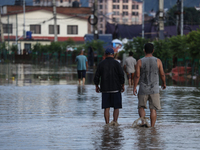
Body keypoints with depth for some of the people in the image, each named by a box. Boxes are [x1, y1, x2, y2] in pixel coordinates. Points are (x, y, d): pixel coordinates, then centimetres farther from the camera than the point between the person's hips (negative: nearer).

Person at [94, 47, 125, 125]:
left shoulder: (101, 64, 3)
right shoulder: (116, 63, -4)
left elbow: (96, 77, 4)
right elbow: (121, 75, -8)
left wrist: (97, 86, 17)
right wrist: (122, 85, 3)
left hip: (105, 89, 2)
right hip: (116, 89, -2)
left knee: (106, 108, 6)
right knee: (116, 107, 4)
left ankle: (107, 123, 2)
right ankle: (115, 121, -14)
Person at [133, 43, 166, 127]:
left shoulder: (140, 62, -4)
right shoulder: (158, 61, -2)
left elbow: (137, 76, -7)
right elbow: (162, 74, 3)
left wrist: (134, 87, 0)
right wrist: (164, 83, 20)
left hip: (143, 89, 0)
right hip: (154, 89, 0)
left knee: (141, 107, 13)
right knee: (153, 109, 3)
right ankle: (152, 126, 0)